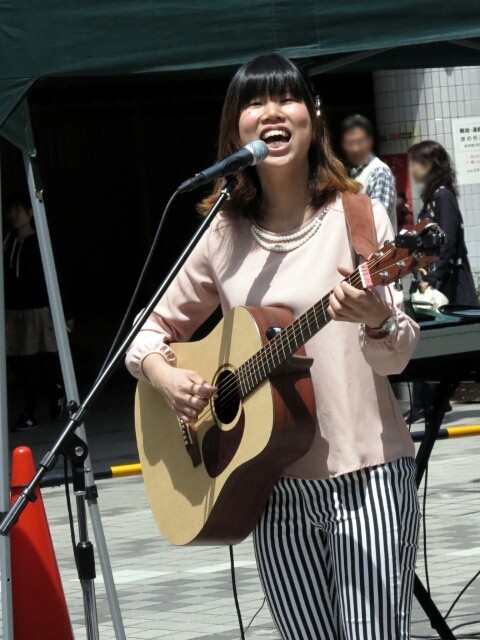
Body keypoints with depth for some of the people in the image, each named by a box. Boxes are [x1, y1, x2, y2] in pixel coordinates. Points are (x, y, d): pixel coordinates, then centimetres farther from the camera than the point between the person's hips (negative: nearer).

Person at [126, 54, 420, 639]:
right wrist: (162, 373, -5)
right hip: (275, 487, 3)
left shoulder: (358, 217, -2)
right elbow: (154, 329, 17)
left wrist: (376, 322, -29)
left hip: (366, 476, -3)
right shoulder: (223, 235, 7)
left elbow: (398, 352, -6)